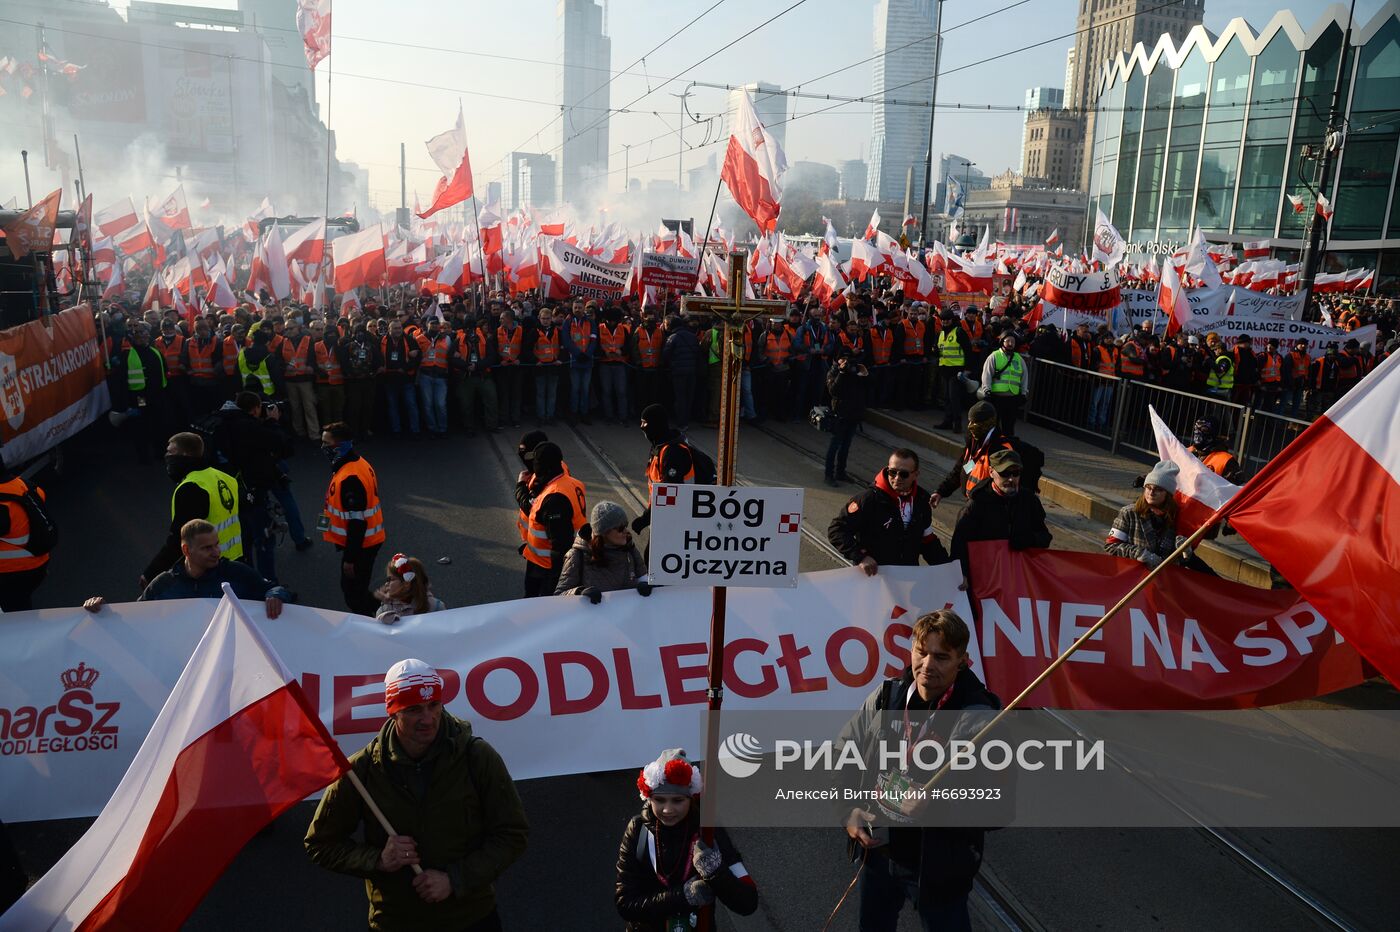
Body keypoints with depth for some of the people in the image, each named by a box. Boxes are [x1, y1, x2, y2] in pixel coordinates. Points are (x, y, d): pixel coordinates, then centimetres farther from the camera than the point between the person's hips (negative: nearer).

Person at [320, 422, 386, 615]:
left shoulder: (350, 478, -28)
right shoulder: (358, 463, 4)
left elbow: (357, 522, -26)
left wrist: (350, 559, -20)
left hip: (360, 545, -10)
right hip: (368, 541, 10)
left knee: (353, 593, 5)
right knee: (357, 589, 22)